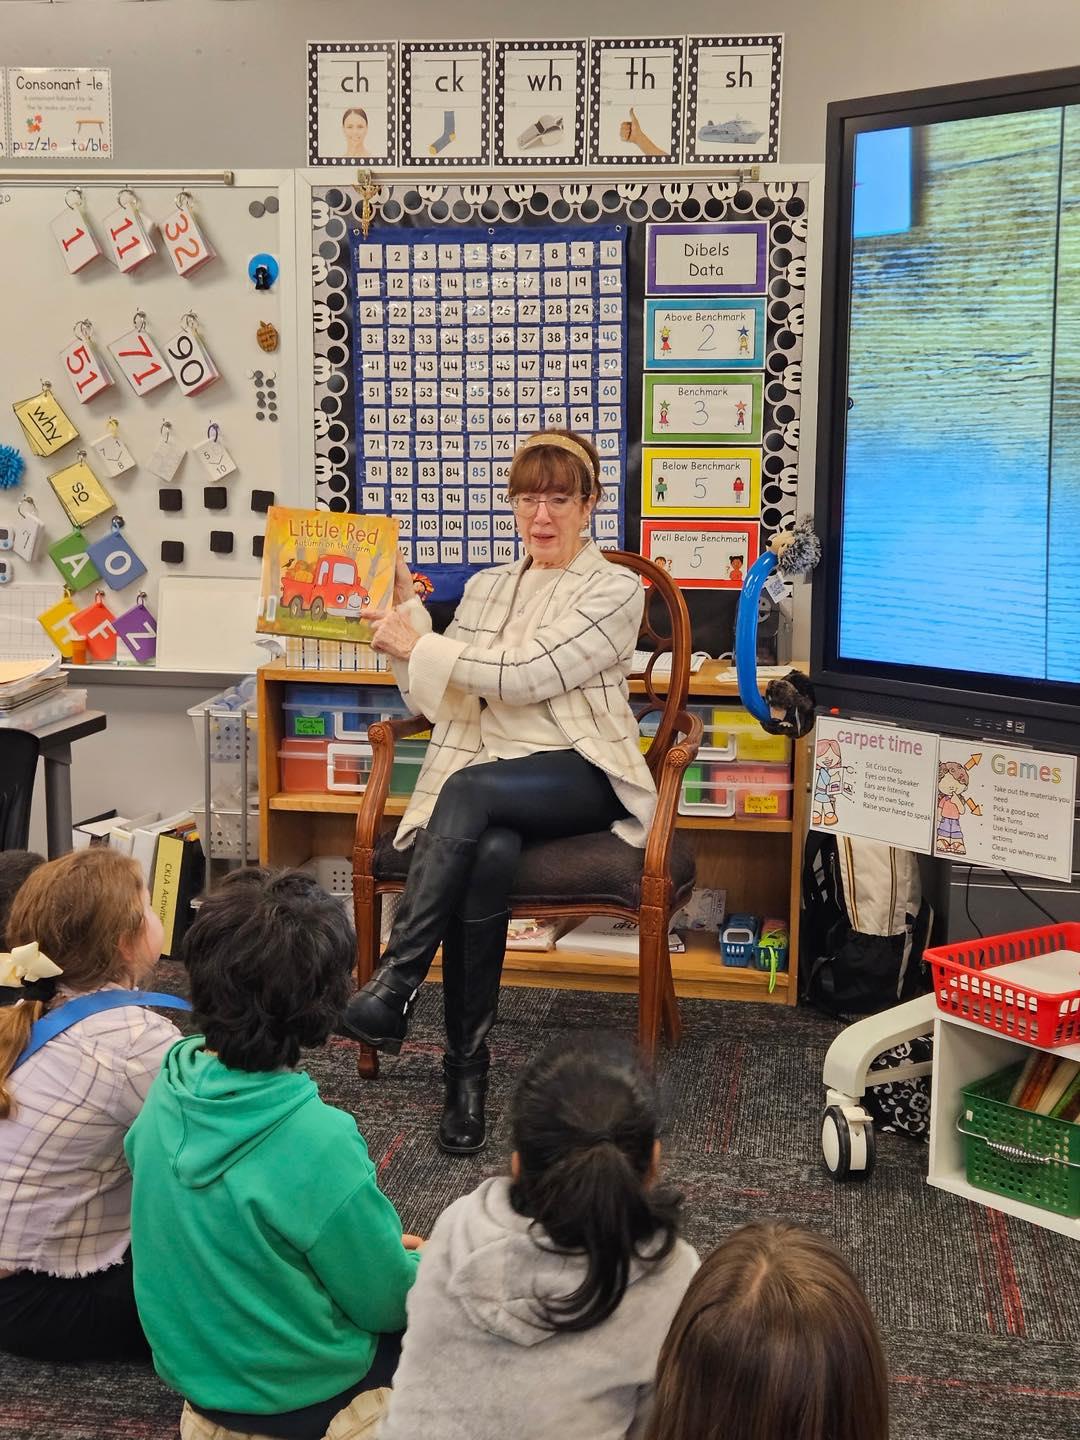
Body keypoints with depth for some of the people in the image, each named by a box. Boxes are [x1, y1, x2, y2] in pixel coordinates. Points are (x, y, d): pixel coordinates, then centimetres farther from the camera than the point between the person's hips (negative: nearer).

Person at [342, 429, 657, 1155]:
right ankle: (467, 1066, -29)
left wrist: (417, 644, -6)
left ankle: (395, 984, -32)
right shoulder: (487, 588, 20)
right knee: (487, 856, -35)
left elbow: (526, 675, -12)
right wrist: (407, 618, 2)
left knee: (470, 789, -37)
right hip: (489, 775, 4)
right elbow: (441, 704, 13)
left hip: (581, 775, -3)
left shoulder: (616, 590, 1)